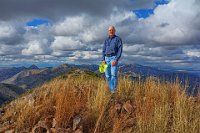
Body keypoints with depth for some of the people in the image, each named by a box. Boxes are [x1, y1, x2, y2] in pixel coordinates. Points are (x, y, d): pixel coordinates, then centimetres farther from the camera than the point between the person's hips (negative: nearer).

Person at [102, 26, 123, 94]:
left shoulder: (118, 39, 0)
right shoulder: (106, 40, 16)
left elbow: (120, 50, -8)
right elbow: (104, 50, 15)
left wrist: (116, 60, -20)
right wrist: (103, 60, 0)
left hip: (114, 58, -5)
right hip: (107, 58, 5)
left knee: (113, 74, -19)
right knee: (108, 75, 2)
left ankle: (114, 90, -17)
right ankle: (111, 90, 11)